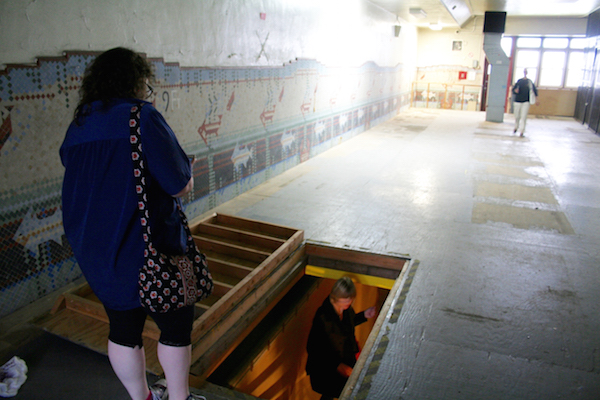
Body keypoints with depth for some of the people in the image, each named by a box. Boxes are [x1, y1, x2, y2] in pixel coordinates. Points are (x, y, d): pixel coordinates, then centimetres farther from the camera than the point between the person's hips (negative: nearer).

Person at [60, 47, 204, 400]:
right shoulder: (143, 117, -15)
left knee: (123, 329, 20)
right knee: (176, 325, 14)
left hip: (94, 253, 7)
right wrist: (186, 173, 4)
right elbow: (181, 187, -17)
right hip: (146, 251, -7)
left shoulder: (78, 126, 7)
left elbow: (100, 181, 13)